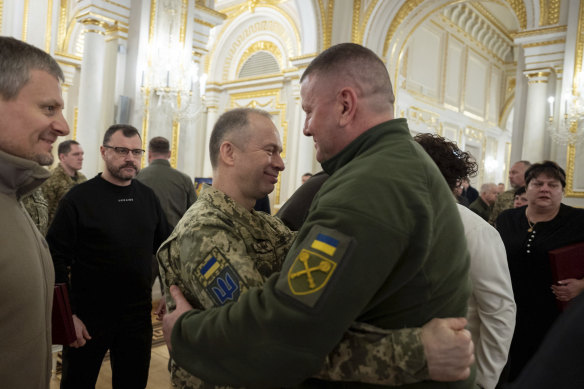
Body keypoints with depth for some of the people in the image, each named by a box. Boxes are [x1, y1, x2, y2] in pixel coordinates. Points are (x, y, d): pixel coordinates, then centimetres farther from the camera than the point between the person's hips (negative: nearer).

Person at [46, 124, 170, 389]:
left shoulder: (148, 196, 3)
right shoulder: (79, 198, -10)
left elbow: (164, 248, 11)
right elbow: (57, 258, -10)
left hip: (139, 315, 4)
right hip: (87, 317, -3)